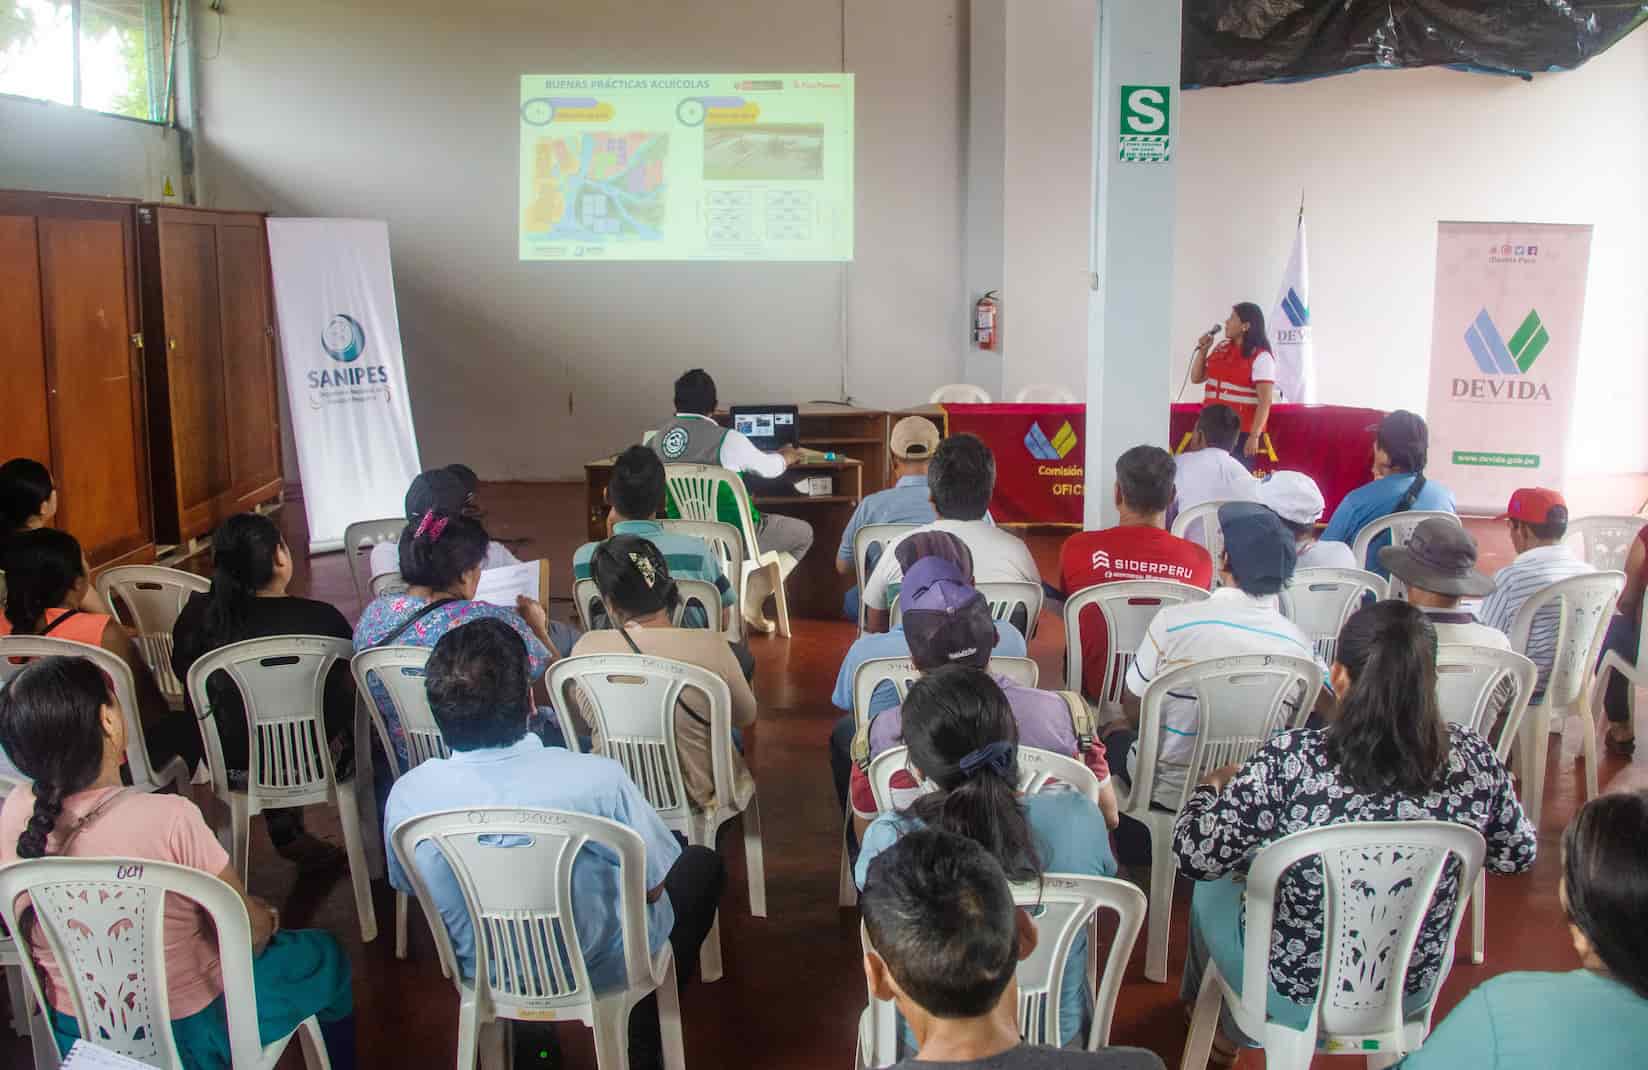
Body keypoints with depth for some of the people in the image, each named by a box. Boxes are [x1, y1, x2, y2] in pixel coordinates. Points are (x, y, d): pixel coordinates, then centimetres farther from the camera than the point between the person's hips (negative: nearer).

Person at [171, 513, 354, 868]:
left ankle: (287, 835, 39)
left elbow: (182, 672, 8)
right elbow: (353, 681, -6)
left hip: (230, 765, 4)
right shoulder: (320, 619, -21)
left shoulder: (197, 615, -12)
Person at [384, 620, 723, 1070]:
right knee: (702, 864, 24)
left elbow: (406, 884, -3)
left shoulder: (407, 795, -25)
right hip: (602, 968, -4)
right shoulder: (596, 779, -35)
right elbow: (653, 887, -19)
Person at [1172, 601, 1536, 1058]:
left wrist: (1212, 784, -2)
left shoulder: (1290, 762, -31)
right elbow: (1518, 855, -2)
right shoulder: (1473, 760, -20)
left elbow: (1196, 858, -21)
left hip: (1295, 1001, -3)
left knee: (1214, 887, 28)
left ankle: (1226, 1036, 54)